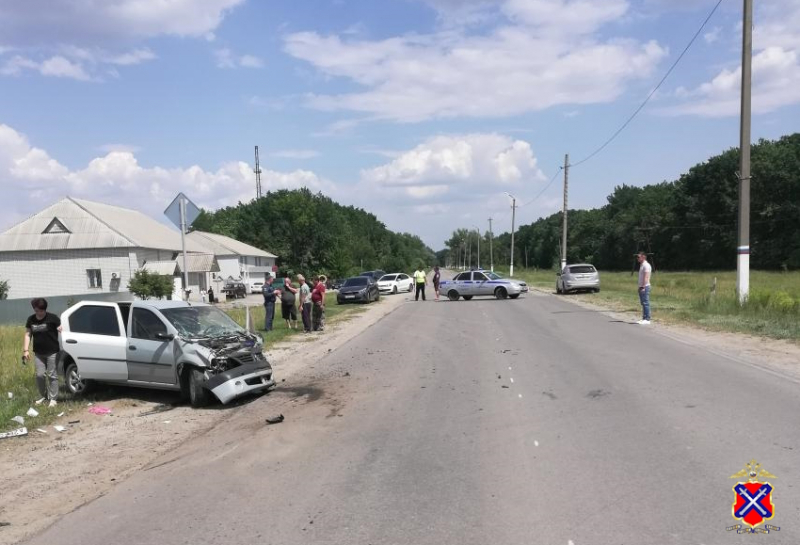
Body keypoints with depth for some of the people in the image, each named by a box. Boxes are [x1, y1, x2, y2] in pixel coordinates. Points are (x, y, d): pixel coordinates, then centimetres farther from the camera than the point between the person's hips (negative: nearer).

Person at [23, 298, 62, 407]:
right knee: (40, 375, 6)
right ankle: (44, 396, 24)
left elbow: (62, 331, -12)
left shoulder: (52, 318, -10)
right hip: (38, 353, 5)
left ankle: (53, 399, 8)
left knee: (52, 375, 1)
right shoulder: (31, 319, 6)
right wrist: (26, 350, 3)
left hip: (52, 352, -5)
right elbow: (28, 335, 11)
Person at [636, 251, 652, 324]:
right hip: (641, 287, 10)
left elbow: (646, 277, -18)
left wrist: (643, 287, -22)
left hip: (645, 287, -10)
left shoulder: (646, 265, -11)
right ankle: (644, 318, 14)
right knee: (643, 303, 10)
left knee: (646, 303, -9)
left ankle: (647, 319, -8)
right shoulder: (641, 265, 18)